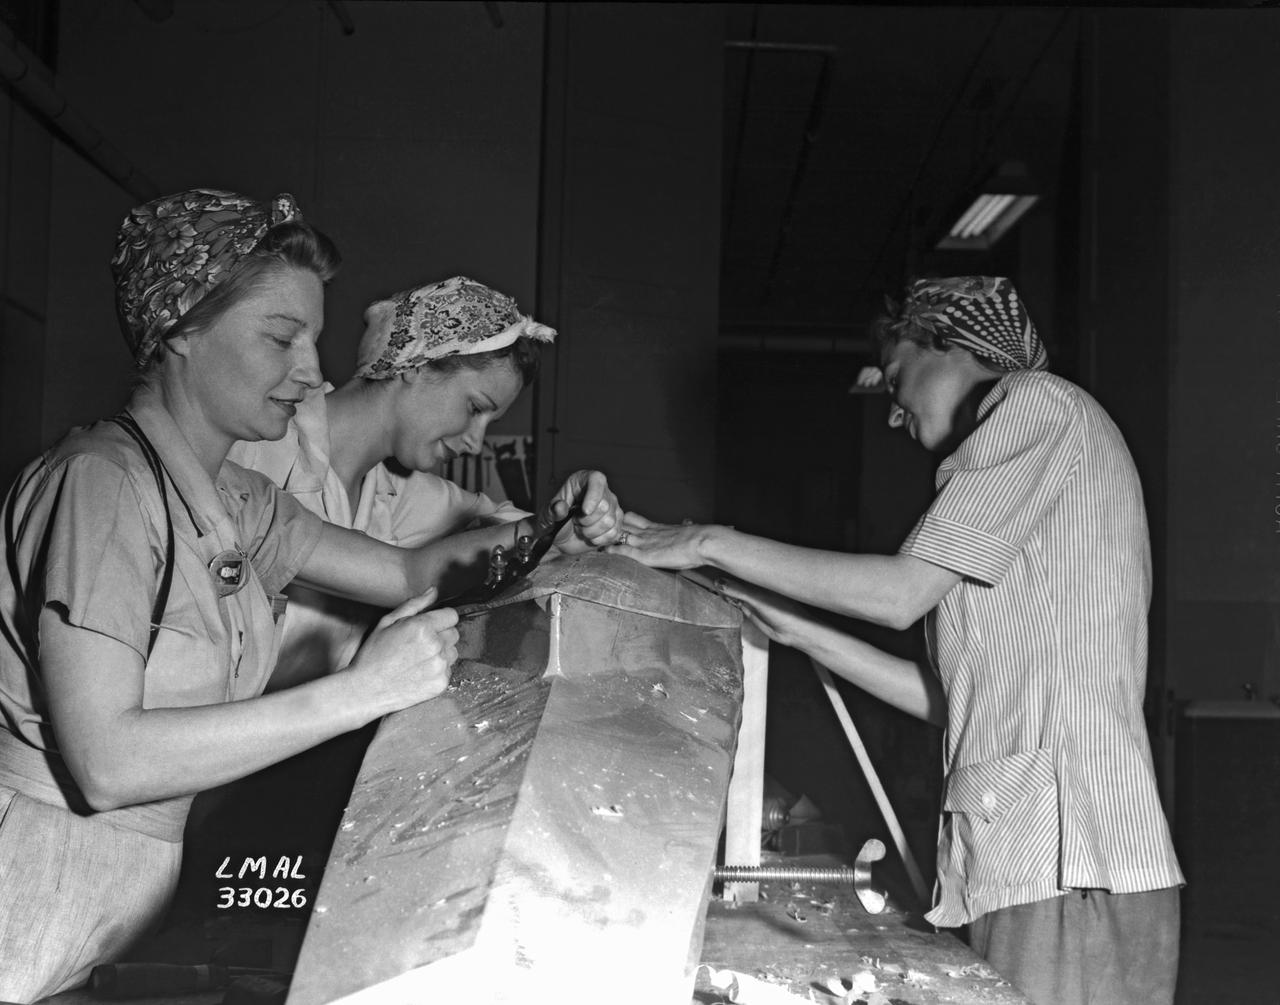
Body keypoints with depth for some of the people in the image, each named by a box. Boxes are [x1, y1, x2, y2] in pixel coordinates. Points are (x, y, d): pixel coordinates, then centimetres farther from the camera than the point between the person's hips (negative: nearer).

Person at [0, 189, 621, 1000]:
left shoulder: (236, 499, 8)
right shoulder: (101, 483, -18)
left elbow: (406, 572, 13)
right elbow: (105, 761, -26)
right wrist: (358, 693, -27)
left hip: (143, 888, 8)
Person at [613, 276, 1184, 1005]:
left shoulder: (1038, 402, 0)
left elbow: (901, 594, -9)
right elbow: (960, 701, 20)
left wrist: (713, 545, -2)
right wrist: (800, 630, 21)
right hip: (1018, 864, 8)